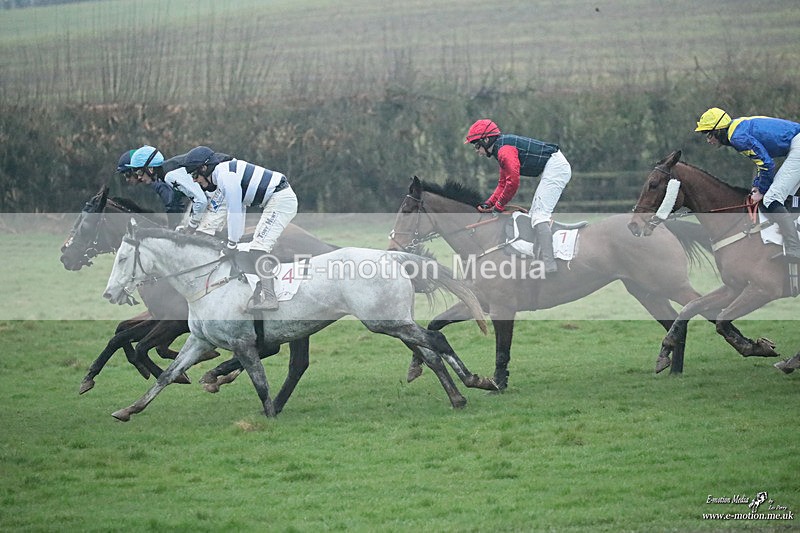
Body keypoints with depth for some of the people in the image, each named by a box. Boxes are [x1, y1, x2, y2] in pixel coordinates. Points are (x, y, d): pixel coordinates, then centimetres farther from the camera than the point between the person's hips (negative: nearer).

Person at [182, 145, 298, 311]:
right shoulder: (226, 172, 17)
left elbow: (235, 212, -15)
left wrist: (231, 244, -7)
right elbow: (240, 209, 21)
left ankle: (268, 298, -23)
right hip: (281, 199, 11)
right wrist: (235, 240, 19)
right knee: (260, 248, 16)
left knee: (259, 248, -16)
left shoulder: (225, 175, -15)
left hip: (280, 200, -11)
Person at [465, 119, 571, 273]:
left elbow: (513, 183, -20)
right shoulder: (502, 147, 18)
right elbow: (503, 184, 22)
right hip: (559, 167, 11)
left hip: (555, 167, -11)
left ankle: (549, 264, -27)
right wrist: (488, 203, 9)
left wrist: (498, 206, -8)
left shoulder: (504, 149, -16)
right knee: (535, 215, 15)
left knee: (539, 214, -17)